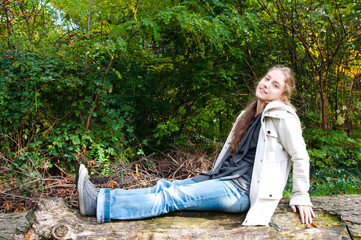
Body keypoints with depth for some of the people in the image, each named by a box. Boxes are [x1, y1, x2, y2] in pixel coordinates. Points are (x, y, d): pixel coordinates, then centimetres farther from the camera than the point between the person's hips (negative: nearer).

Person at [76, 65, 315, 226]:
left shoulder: (282, 116, -7)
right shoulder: (248, 115, 17)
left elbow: (300, 156, -6)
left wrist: (301, 197, -5)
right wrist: (212, 178, 21)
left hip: (240, 191, -8)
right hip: (222, 179, 8)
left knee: (173, 196, -19)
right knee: (164, 187, -6)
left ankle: (99, 203, -23)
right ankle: (98, 198, -10)